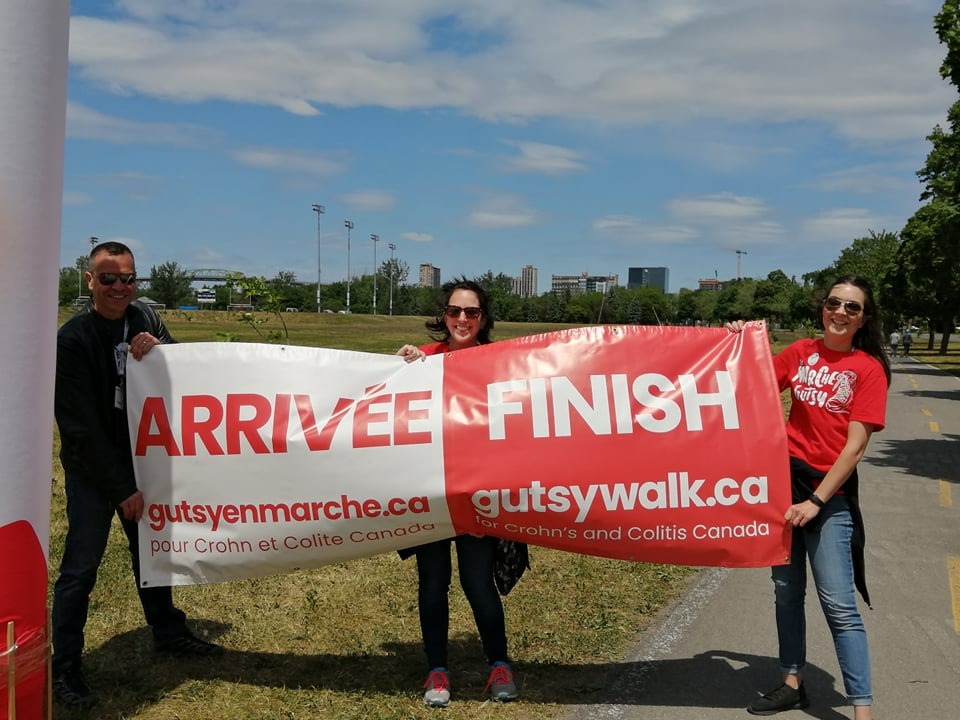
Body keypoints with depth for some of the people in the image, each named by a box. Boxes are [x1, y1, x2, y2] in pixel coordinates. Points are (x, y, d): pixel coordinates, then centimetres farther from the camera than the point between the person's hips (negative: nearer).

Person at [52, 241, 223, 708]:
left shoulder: (146, 320, 0)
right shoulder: (73, 338, -16)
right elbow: (81, 426, -18)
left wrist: (159, 350, -19)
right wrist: (120, 487, -18)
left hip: (142, 459, 5)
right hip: (91, 468, -5)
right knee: (81, 565, -2)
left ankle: (168, 633, 34)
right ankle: (64, 668, 10)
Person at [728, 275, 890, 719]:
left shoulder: (868, 369, -7)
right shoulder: (800, 352, 5)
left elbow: (855, 446, -12)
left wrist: (816, 501, -17)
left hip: (829, 491, -4)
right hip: (784, 478, 4)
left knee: (838, 604, -5)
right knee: (787, 590, 14)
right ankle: (793, 683, 30)